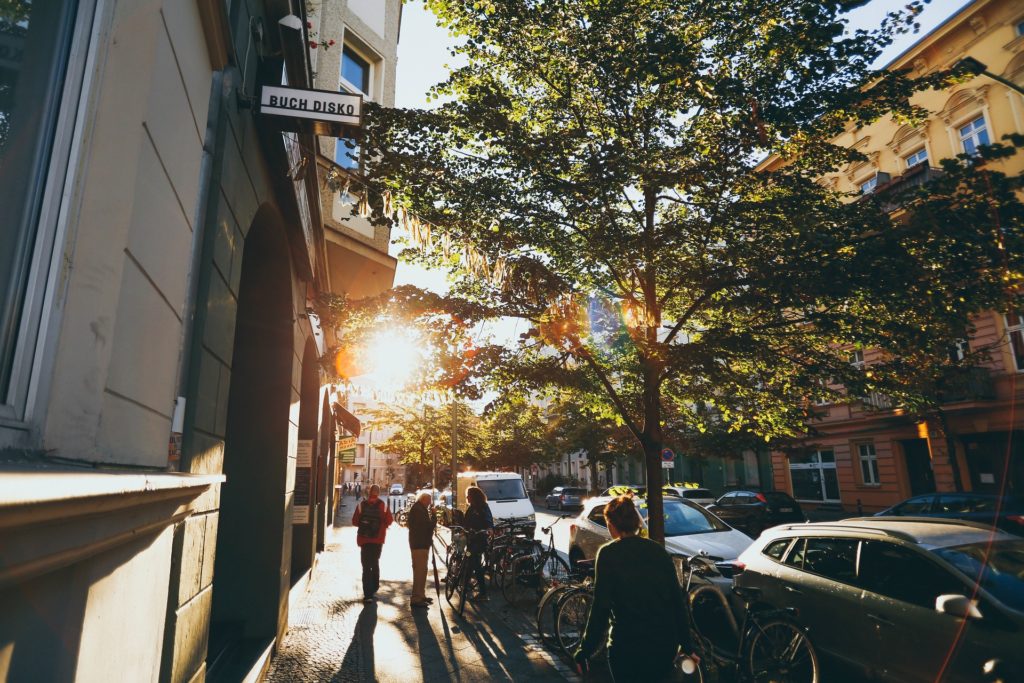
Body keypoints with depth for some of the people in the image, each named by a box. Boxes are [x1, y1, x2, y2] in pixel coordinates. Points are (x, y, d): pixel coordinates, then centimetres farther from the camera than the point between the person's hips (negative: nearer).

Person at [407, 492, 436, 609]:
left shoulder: (417, 509, 18)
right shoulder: (418, 510, -16)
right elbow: (428, 525, -22)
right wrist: (434, 517, -8)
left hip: (420, 544, 11)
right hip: (420, 544, -11)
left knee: (421, 570, 18)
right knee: (420, 571, -9)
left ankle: (420, 595, 28)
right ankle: (416, 598, -7)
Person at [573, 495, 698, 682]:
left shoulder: (608, 554, -10)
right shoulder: (658, 550, 3)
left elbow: (601, 608, -12)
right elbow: (679, 601, 5)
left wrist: (585, 651, -5)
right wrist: (687, 646, 13)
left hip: (628, 647, -4)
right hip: (666, 644, 4)